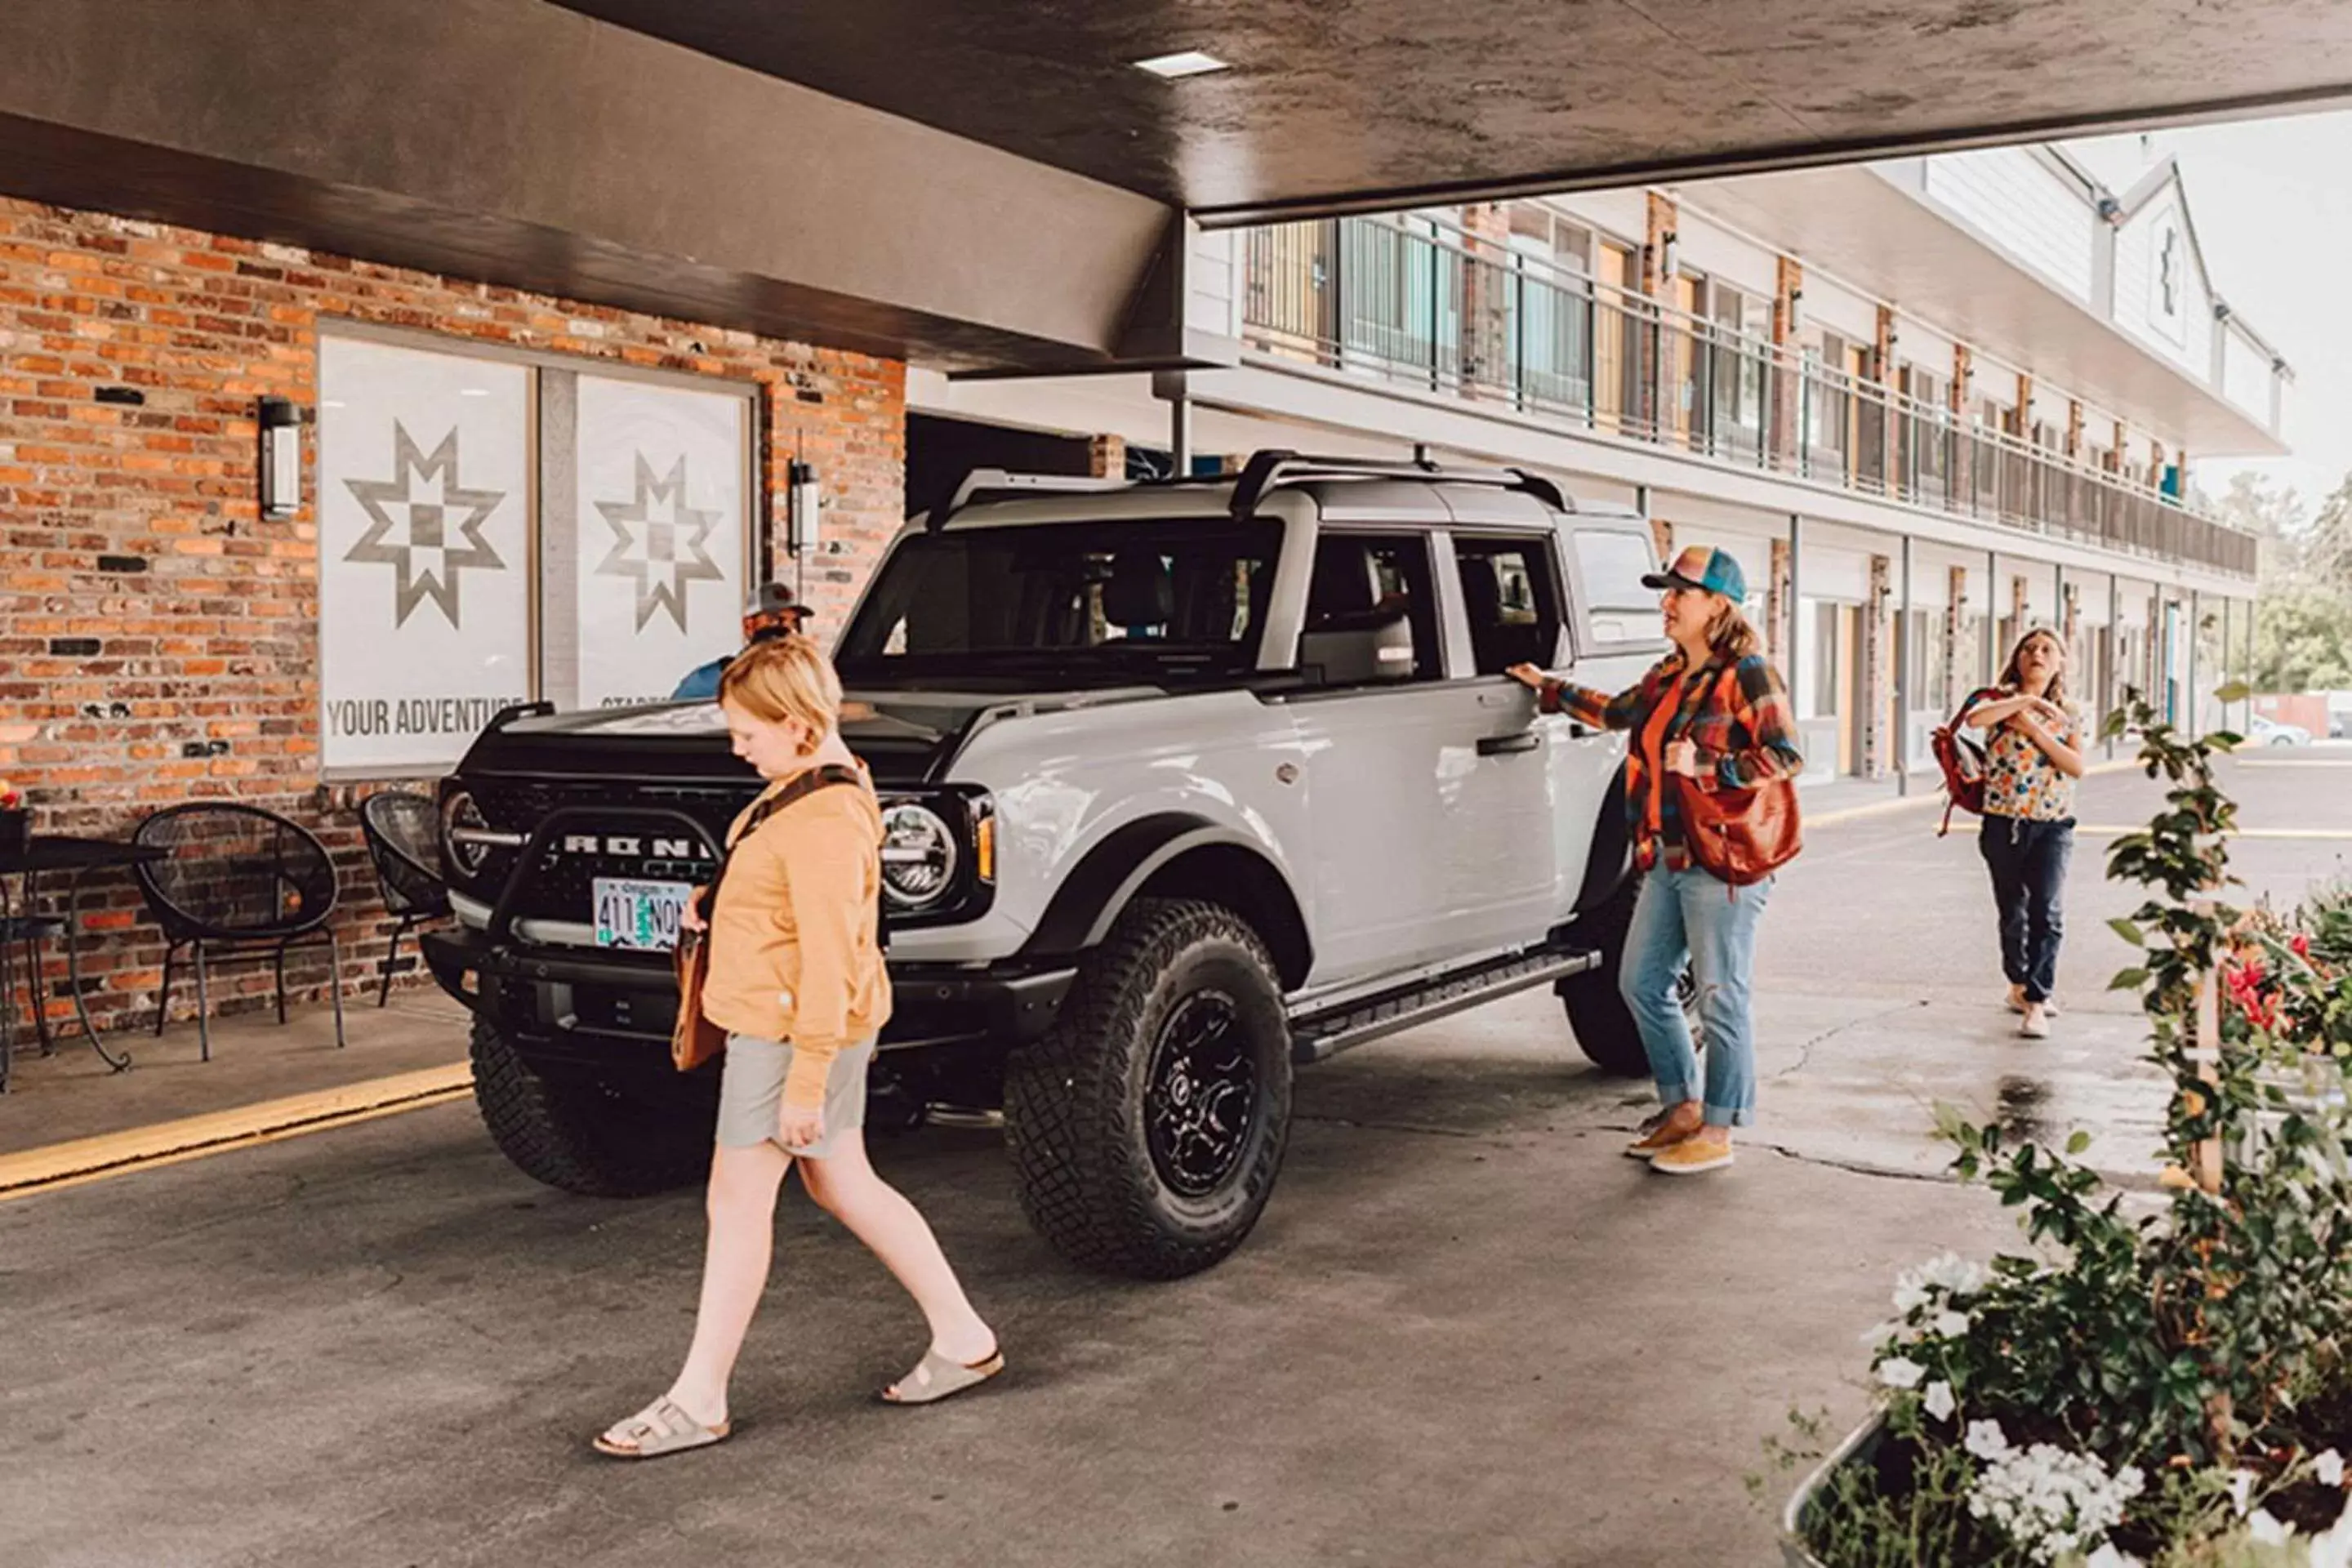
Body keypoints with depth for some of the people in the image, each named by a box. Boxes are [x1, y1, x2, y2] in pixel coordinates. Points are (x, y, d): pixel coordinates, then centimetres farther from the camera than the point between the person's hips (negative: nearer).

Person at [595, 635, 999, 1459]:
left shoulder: (824, 818, -24)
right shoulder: (813, 781, 9)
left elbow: (829, 955, -26)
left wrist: (806, 1081, -25)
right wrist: (716, 911, 5)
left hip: (791, 1031, -11)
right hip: (779, 1021, 11)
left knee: (739, 1199, -2)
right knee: (843, 1184, 17)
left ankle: (698, 1401, 8)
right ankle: (963, 1338, 26)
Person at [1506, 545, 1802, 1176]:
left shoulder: (1747, 674, -10)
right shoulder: (1668, 675, 14)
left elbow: (1787, 759, -16)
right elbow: (1617, 712, 31)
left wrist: (1704, 766, -22)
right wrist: (1549, 689, 37)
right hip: (1667, 858, 9)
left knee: (1721, 999, -1)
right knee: (1641, 982, 13)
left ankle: (1716, 1132, 8)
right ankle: (1681, 1107, 26)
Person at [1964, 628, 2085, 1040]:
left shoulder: (2068, 714, 9)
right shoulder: (2000, 701, 2)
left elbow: (2077, 767, -5)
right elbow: (1974, 718, -22)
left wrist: (2035, 730, -12)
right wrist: (2030, 700, -19)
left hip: (2053, 825, 0)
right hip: (2004, 823, 0)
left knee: (2047, 912, -13)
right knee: (2012, 912, 11)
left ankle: (2035, 1003, -11)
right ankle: (2020, 986, 31)